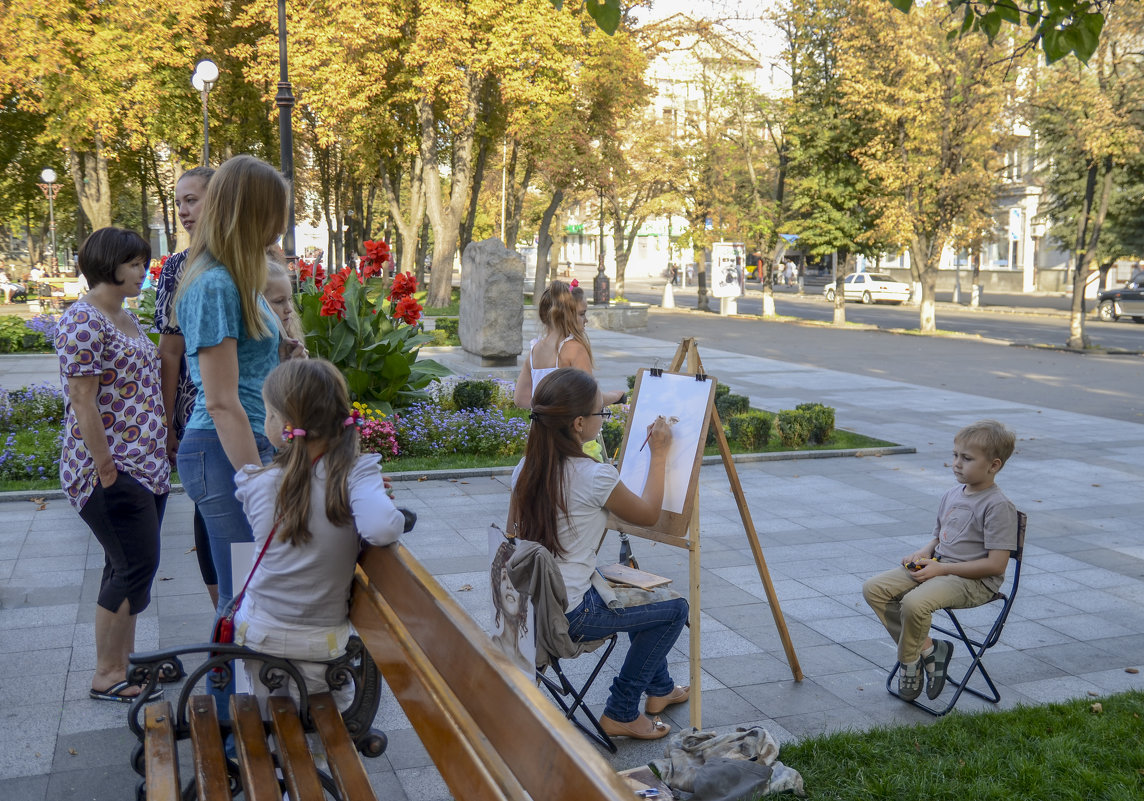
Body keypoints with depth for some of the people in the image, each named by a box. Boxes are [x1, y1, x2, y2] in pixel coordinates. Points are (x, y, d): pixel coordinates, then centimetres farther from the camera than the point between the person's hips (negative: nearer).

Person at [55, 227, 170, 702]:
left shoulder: (128, 319, 15)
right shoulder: (83, 321, -14)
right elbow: (83, 403, -19)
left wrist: (157, 459, 18)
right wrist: (107, 471, -19)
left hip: (146, 468, 9)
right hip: (112, 473, -9)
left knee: (129, 566, 14)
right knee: (136, 566, -6)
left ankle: (126, 659, 24)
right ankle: (106, 676, 5)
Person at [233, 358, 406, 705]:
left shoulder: (257, 483, -12)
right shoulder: (356, 473, -20)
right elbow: (381, 530, -34)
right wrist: (373, 494, -13)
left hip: (259, 633, 2)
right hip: (320, 642, -1)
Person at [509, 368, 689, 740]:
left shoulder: (527, 467, -1)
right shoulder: (595, 477, -22)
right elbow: (648, 514, -5)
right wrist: (659, 454, 3)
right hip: (566, 616, -8)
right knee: (675, 609, 9)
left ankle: (659, 688, 44)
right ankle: (621, 712, 15)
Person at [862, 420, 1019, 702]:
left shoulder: (998, 506, -15)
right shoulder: (952, 496, 11)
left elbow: (996, 564, -19)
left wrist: (941, 568, -18)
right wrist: (924, 552, -1)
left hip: (974, 581, -9)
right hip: (938, 567, 9)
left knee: (915, 602, -34)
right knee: (874, 589, -7)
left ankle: (910, 662, -4)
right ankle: (927, 649, -1)